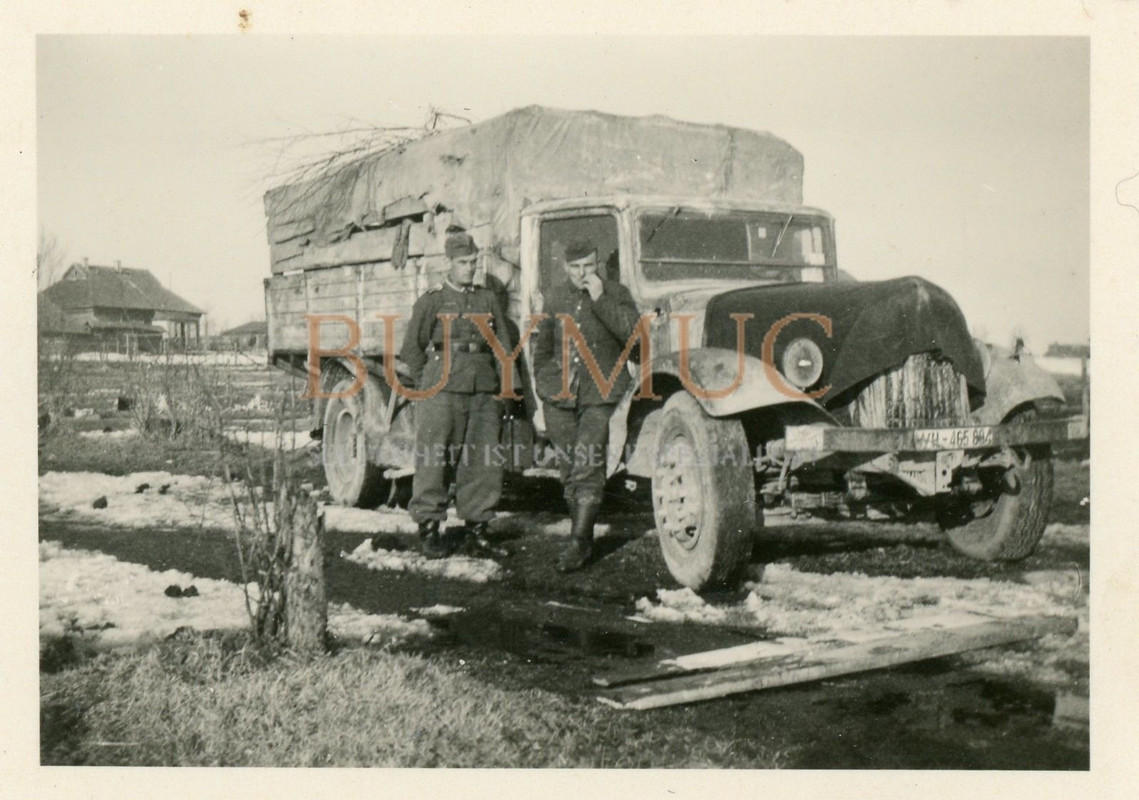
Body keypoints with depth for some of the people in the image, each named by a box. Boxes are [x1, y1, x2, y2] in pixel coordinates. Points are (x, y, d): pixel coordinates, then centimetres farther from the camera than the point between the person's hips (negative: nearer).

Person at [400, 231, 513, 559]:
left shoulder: (489, 299, 15)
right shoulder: (431, 301, 4)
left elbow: (504, 348, 16)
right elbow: (411, 349, 5)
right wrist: (430, 389, 3)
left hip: (483, 391, 4)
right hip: (443, 390, -4)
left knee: (484, 463, 4)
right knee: (435, 461, -3)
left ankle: (477, 532, 15)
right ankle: (428, 532, 5)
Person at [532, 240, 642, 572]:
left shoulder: (616, 294, 1)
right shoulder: (556, 297, 11)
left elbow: (634, 334, -16)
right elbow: (543, 345, 21)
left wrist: (600, 299, -19)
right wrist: (543, 383, 17)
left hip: (600, 393, -4)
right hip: (560, 393, 4)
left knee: (588, 465, -12)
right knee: (568, 468, 7)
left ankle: (579, 543, -7)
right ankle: (584, 539, 18)